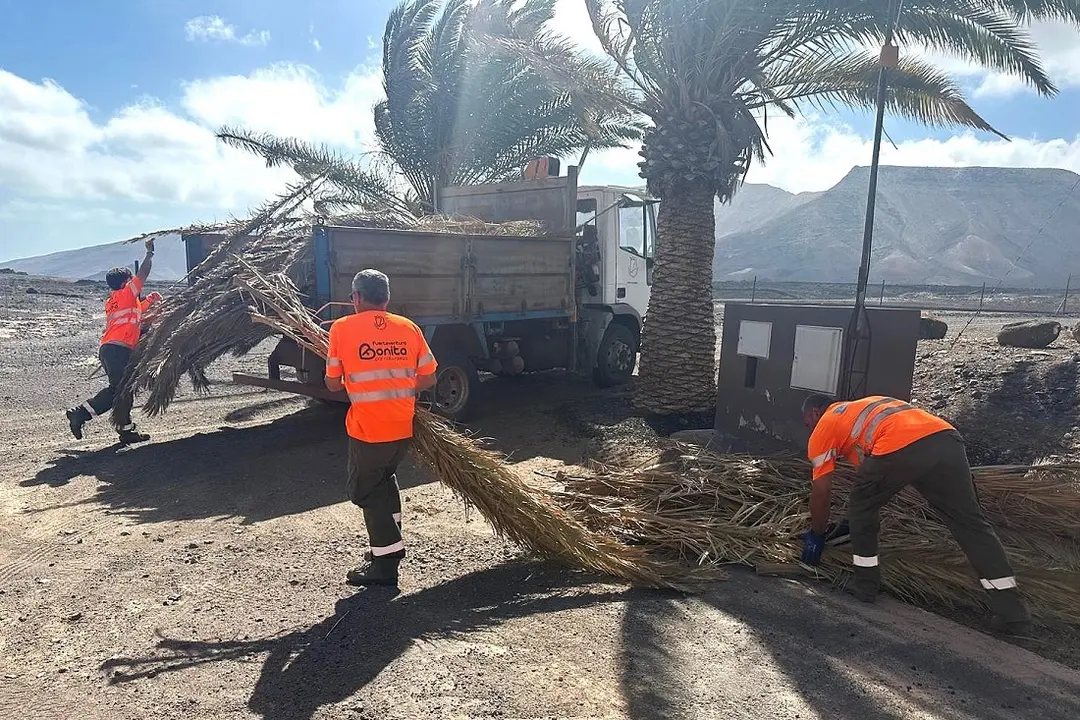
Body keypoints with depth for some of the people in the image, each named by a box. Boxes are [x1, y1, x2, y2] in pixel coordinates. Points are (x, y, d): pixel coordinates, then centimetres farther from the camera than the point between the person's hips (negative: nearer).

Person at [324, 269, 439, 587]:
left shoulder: (342, 328, -6)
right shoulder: (408, 328, 2)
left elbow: (333, 383, 0)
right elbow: (428, 379, 4)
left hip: (367, 429, -5)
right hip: (404, 427, 5)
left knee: (366, 490, 12)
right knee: (385, 477, 26)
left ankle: (385, 563, 13)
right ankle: (388, 544, 34)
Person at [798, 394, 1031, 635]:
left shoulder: (823, 428, 24)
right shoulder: (863, 408, 43)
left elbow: (821, 491, 23)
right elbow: (875, 476, 50)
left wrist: (816, 535, 36)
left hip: (899, 448, -6)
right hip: (946, 439, 6)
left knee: (861, 509, 19)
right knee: (972, 524, 13)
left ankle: (865, 586, 24)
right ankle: (1013, 614, 13)